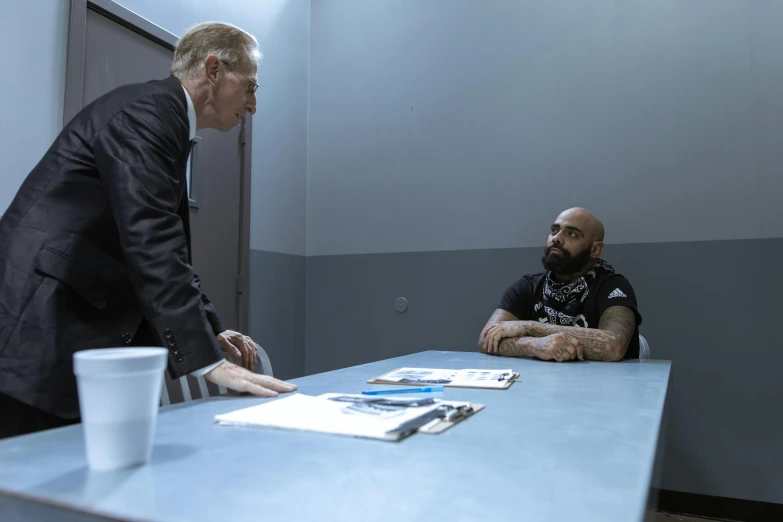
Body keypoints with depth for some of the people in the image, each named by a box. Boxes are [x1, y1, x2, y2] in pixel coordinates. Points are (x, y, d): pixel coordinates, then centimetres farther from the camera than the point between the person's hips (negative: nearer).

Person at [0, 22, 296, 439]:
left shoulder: (163, 119, 16)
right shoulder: (145, 111, -14)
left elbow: (166, 245, 18)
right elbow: (150, 244, -25)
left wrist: (210, 330, 14)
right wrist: (209, 360, -27)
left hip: (89, 329, 10)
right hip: (42, 332, -10)